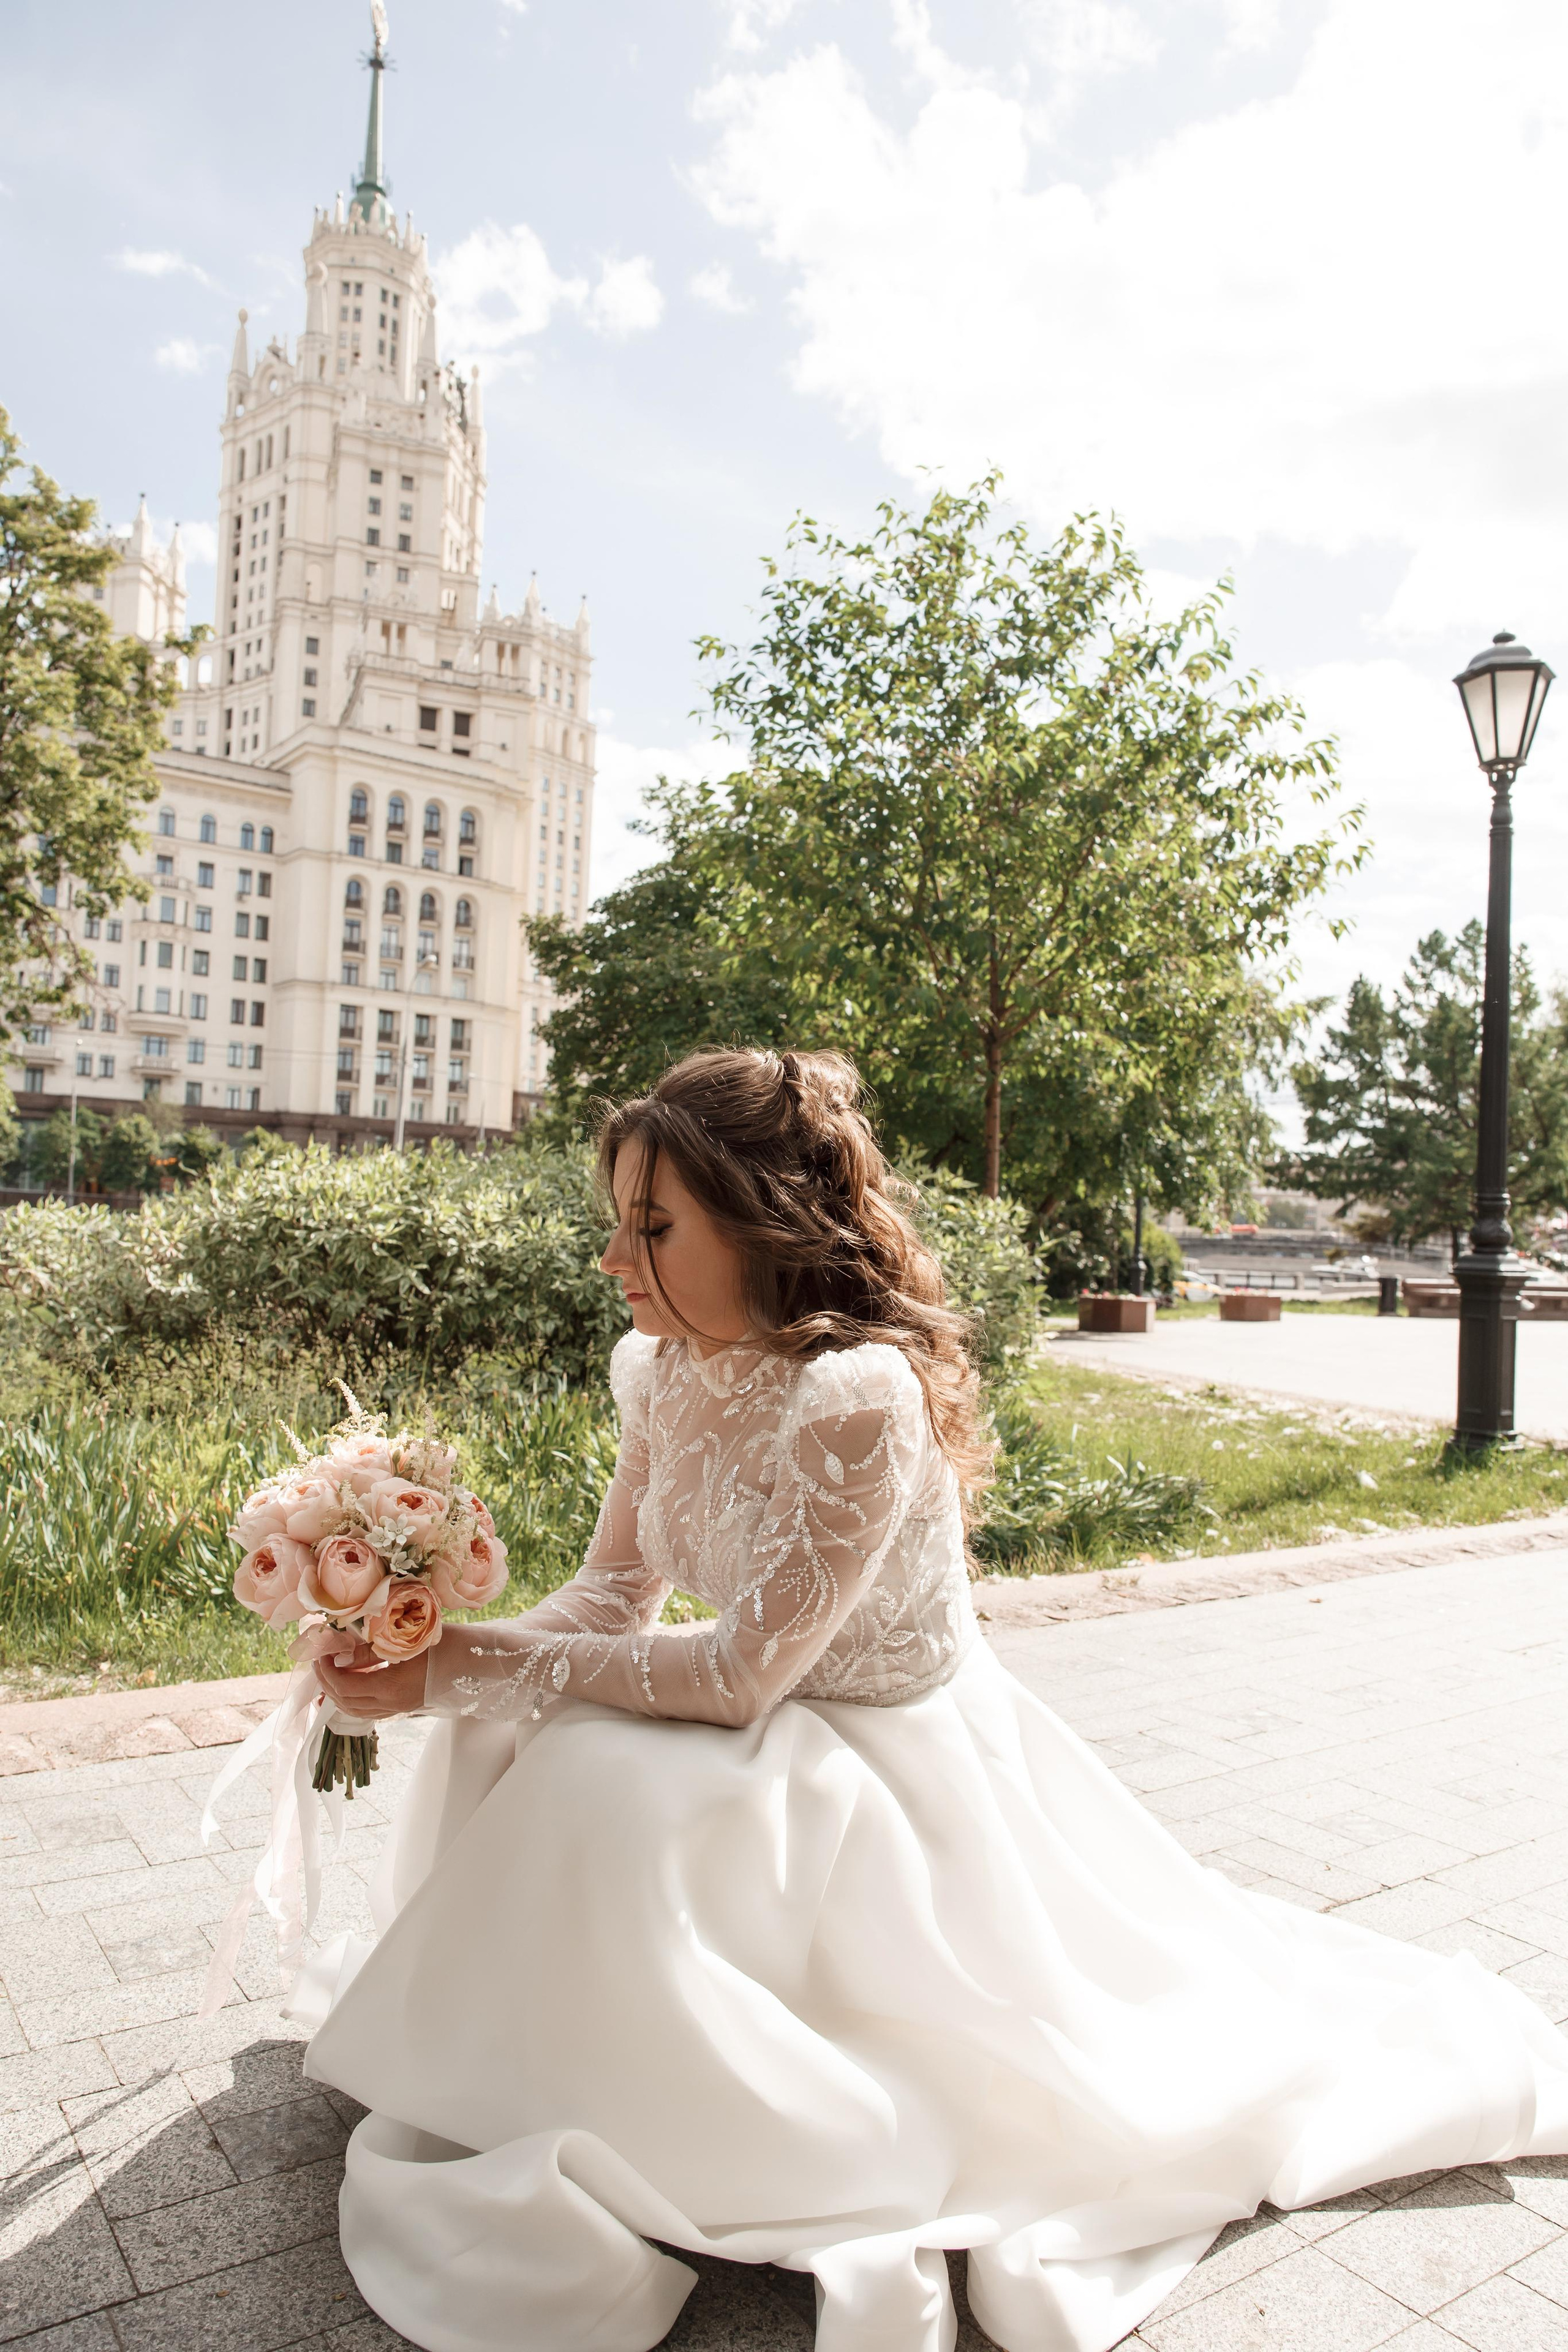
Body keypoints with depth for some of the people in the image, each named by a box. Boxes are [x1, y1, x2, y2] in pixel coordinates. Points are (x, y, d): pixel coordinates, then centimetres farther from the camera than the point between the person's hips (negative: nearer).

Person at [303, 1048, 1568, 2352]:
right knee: (512, 1737, -3)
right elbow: (613, 1602, -2)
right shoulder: (663, 1368, -6)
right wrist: (437, 1661, -18)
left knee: (607, 1796, -25)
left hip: (899, 1770, -7)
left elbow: (739, 1672, -28)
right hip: (786, 1745, 8)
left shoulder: (857, 1397, -31)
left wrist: (472, 1667, -24)